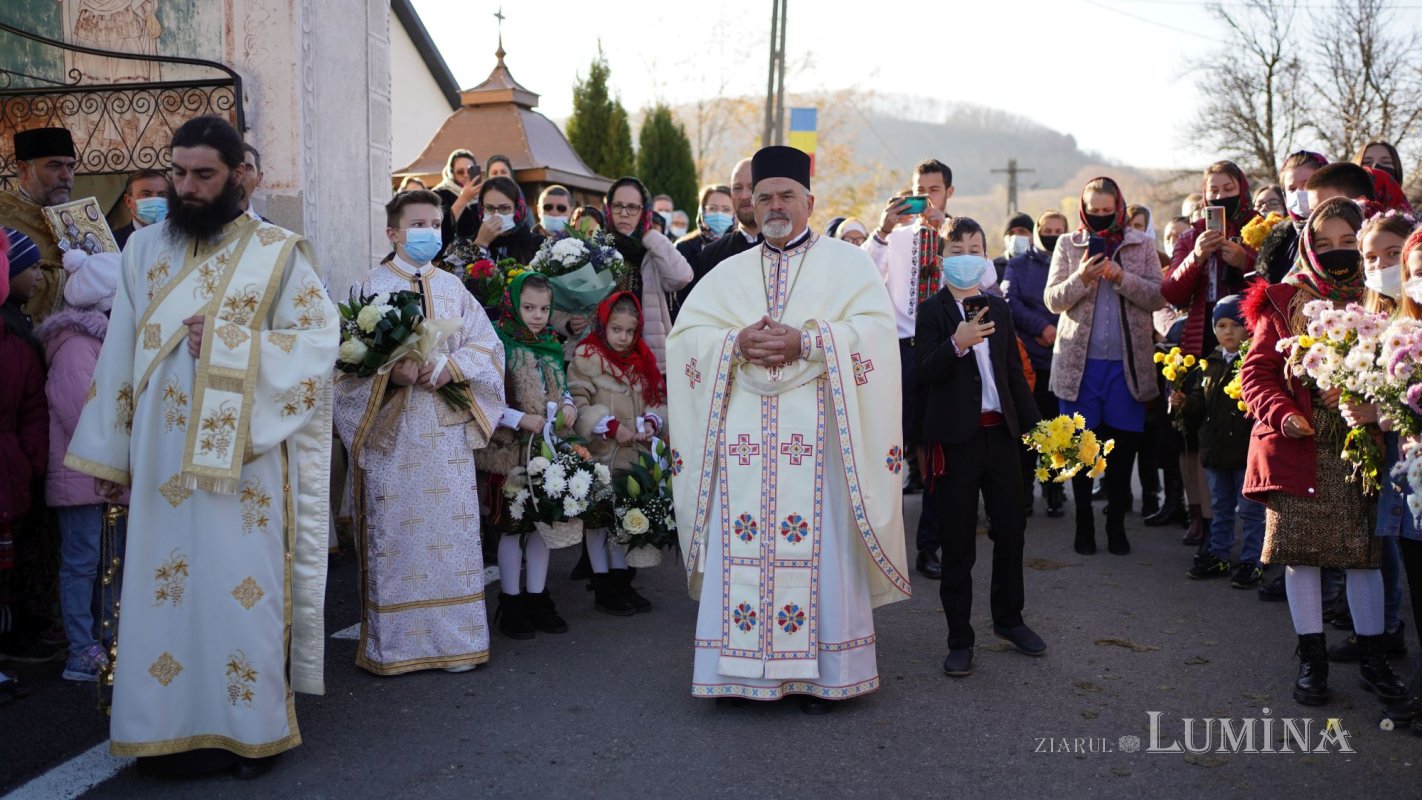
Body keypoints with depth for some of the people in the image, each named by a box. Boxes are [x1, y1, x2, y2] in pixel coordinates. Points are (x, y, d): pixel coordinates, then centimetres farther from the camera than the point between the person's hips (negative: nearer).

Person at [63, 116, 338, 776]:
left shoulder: (278, 251, 0)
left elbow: (321, 337, -6)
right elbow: (120, 354, 10)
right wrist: (109, 454, 9)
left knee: (242, 586, 0)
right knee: (163, 589, 6)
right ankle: (173, 725, 17)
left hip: (243, 455, -3)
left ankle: (253, 726, 13)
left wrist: (228, 343, -15)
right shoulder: (143, 249, 10)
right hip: (161, 459, 3)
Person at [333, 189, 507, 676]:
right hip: (390, 432, -3)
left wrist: (450, 365, -10)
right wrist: (391, 372, -21)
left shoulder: (453, 288, 12)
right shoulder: (371, 287, 2)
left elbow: (488, 346, 7)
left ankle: (454, 638, 14)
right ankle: (392, 645, 9)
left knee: (452, 532, 4)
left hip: (447, 432, 3)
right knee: (394, 536, -1)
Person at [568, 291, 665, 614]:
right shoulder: (586, 357, -7)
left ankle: (620, 580, 24)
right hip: (600, 454, -6)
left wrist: (651, 421, -6)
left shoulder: (641, 359, 11)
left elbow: (657, 398, 14)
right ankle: (602, 588, 10)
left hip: (633, 454, 6)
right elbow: (577, 403, -14)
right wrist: (611, 426, -19)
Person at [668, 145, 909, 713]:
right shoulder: (730, 272, 19)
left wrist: (804, 342, -16)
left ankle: (819, 670, 5)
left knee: (818, 546, -4)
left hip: (816, 434, -3)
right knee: (741, 546, -1)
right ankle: (743, 668, 7)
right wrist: (737, 343, -10)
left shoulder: (846, 262, 10)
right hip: (744, 436, 3)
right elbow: (685, 334, 9)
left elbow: (876, 328, -5)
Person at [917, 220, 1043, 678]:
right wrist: (957, 344, -31)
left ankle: (1009, 618, 31)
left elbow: (1014, 370, 17)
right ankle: (960, 639, 11)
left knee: (1011, 528, 12)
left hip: (1001, 431, 5)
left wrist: (1034, 423, 13)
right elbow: (924, 373, -15)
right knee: (958, 542, 2)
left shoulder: (998, 307, 12)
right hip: (956, 437, -5)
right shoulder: (933, 311, -4)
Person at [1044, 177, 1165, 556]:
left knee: (1124, 444, 2)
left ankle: (1116, 522, 16)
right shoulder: (1068, 245, 7)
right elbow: (1052, 300, 1)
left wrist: (1121, 277, -16)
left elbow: (1158, 297, -1)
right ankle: (1084, 522, 15)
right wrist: (1081, 278, -17)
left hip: (1128, 360, 0)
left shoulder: (1141, 244, 8)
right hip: (1080, 360, 0)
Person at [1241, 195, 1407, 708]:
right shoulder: (1285, 302, 4)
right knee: (1299, 550, 1)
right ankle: (1312, 660, 13)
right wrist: (1281, 414, -14)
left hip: (1359, 446, 1)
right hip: (1298, 446, -1)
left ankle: (1373, 661, 18)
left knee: (1364, 551, 5)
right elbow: (1257, 370, 1)